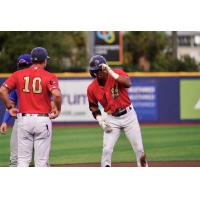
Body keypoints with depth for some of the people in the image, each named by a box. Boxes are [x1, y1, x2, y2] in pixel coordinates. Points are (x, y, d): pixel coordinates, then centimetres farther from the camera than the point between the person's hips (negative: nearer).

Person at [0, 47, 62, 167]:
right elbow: (57, 94, -21)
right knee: (42, 160, 3)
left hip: (24, 119, 3)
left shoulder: (19, 74, 4)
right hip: (42, 120, -3)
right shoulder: (49, 77, -6)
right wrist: (58, 109, -4)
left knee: (23, 159, 6)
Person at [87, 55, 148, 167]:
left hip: (129, 115, -1)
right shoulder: (92, 88, -6)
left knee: (139, 149, 3)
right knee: (107, 150, -9)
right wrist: (101, 121, -4)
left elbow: (128, 83, -34)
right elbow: (93, 106, 9)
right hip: (111, 119, 1)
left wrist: (111, 72, -37)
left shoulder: (117, 74, -13)